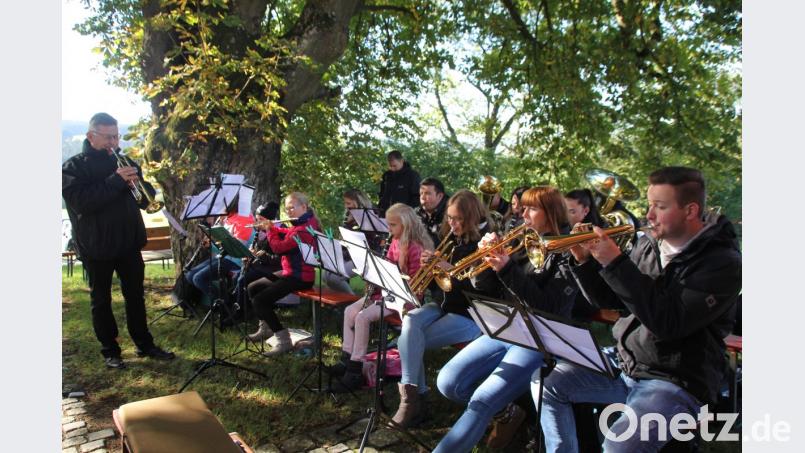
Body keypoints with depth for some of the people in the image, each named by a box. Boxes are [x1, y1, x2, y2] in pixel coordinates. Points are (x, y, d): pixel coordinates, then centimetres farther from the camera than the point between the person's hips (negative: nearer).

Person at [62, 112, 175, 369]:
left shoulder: (124, 162, 11)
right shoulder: (74, 167, -4)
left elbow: (147, 198, 11)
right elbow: (81, 202, -20)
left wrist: (138, 185, -13)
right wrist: (116, 180, -26)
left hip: (129, 243, 4)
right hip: (96, 246, -4)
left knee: (136, 296, 11)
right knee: (101, 300, 8)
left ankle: (145, 344, 22)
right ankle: (110, 350, 20)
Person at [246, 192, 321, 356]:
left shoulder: (303, 229, -22)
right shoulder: (305, 223, 10)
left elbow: (279, 248, -23)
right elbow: (287, 234, 22)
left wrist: (269, 230, -6)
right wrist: (271, 227, 7)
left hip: (299, 277, -11)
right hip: (292, 272, 11)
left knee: (259, 300, -19)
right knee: (252, 288, 18)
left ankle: (284, 340, -15)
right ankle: (265, 328, 29)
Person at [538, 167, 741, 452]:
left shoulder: (722, 262, -14)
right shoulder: (649, 245, 5)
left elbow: (669, 322, -27)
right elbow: (609, 299, 12)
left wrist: (615, 263, -27)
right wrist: (586, 261, -7)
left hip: (677, 382, -7)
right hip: (624, 364, 7)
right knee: (547, 383, 0)